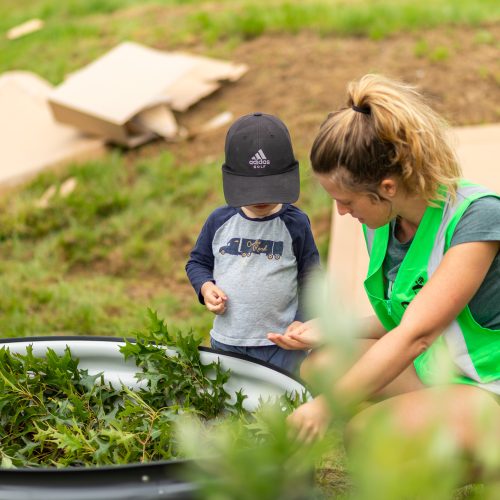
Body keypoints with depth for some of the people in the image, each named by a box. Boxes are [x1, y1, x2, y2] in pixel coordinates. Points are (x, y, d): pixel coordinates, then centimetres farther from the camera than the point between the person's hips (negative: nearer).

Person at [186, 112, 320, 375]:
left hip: (281, 345, -2)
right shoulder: (219, 221, -1)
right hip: (225, 341, 3)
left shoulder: (295, 224, -5)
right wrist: (205, 286, -8)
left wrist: (303, 321, -8)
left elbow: (310, 277, 1)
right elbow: (198, 262, 12)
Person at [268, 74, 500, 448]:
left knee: (369, 429, -29)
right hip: (432, 374, 8)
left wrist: (326, 407, -26)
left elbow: (415, 335, -28)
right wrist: (329, 332, -2)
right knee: (318, 367, -6)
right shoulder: (381, 223, 1)